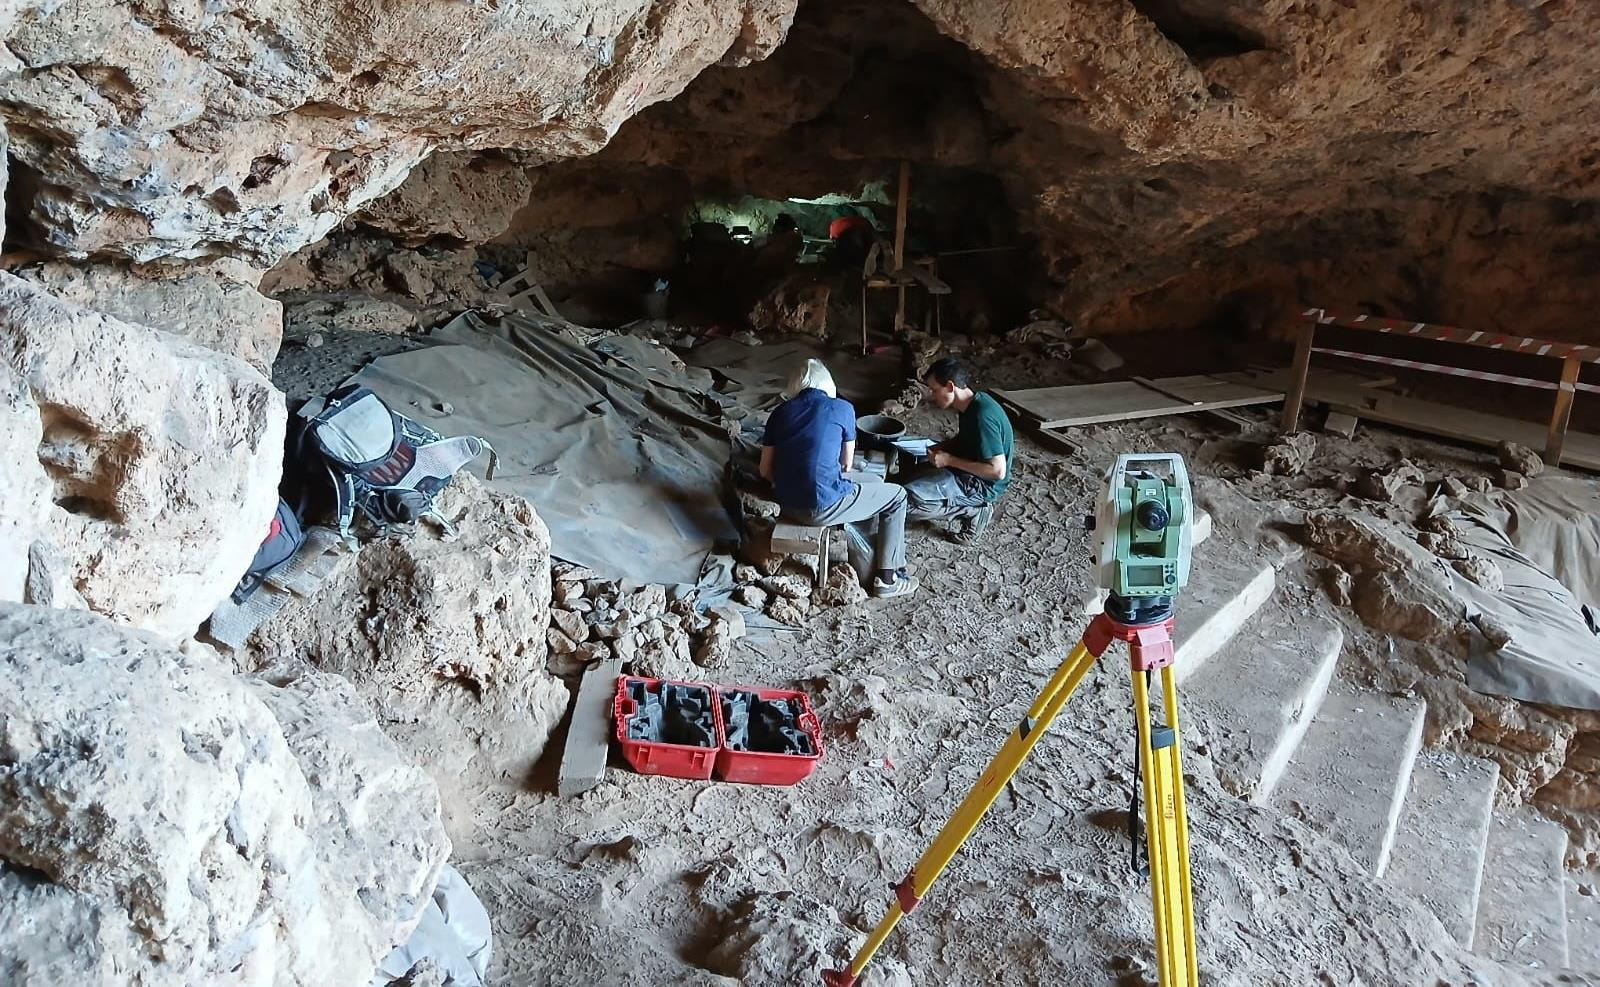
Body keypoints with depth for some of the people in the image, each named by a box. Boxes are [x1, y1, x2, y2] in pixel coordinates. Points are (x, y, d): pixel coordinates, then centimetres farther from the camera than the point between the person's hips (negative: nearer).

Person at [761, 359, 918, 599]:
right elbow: (846, 464, 10)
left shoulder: (780, 412, 8)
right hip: (822, 507, -6)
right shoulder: (842, 408, -1)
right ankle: (887, 579, 16)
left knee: (851, 483, 33)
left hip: (787, 505, 6)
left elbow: (765, 470, 8)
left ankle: (869, 564, 37)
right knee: (896, 496, 15)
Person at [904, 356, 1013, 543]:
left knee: (906, 501, -23)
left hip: (982, 485, -10)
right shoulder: (971, 404, 1)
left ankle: (973, 511, -6)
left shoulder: (982, 417, -28)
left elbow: (998, 471, -28)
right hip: (968, 473, 10)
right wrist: (938, 448, 0)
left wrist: (949, 460, -23)